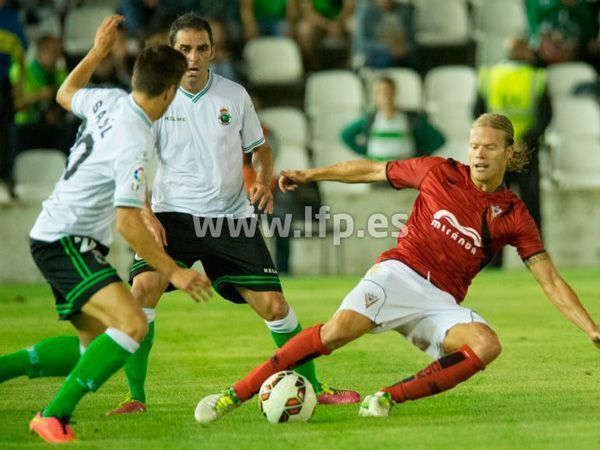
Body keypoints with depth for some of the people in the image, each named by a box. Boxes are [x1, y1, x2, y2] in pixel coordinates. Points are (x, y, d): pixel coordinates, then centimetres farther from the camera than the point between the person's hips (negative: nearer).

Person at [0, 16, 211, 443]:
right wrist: (173, 272, -21)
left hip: (55, 235, 10)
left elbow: (65, 94, 24)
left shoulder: (108, 101, 0)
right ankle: (55, 416, -22)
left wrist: (98, 51, 33)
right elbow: (129, 223, -26)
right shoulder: (133, 142, -25)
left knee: (93, 344, 16)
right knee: (133, 324, -26)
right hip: (66, 242, -10)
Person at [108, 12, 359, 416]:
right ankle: (135, 396, -14)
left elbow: (259, 147, 16)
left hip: (232, 217, 2)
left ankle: (312, 387, 18)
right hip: (174, 215, -2)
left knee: (274, 306, -2)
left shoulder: (234, 95, 2)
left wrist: (263, 182, -5)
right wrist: (146, 215, -16)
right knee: (143, 287, -25)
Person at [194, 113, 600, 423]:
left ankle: (389, 397, -23)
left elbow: (551, 282, 4)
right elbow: (372, 170, 14)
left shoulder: (513, 215, 4)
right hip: (399, 273, -2)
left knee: (487, 345, -30)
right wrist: (309, 175, 16)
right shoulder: (439, 172, 3)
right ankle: (236, 394, -27)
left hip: (441, 301, 2)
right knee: (339, 328, -30)